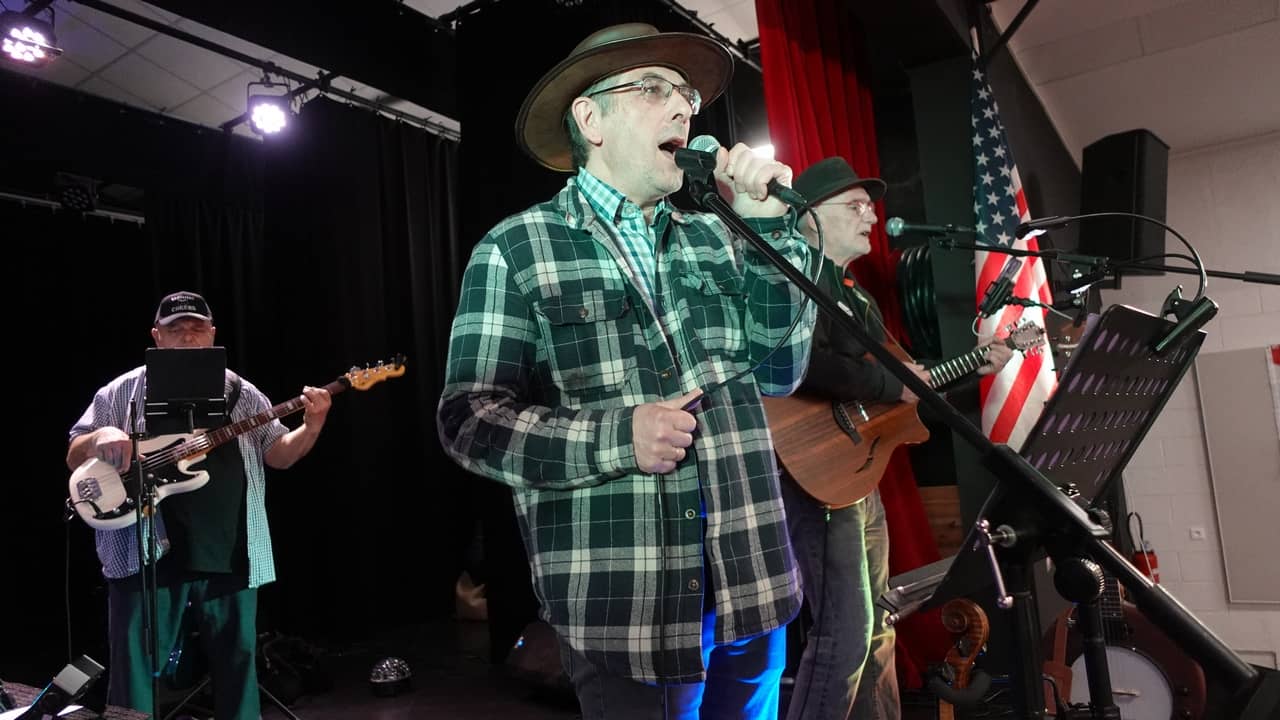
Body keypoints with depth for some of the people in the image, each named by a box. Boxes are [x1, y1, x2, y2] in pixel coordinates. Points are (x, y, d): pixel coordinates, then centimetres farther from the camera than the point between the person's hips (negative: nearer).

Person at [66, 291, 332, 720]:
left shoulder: (241, 394, 9)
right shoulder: (123, 392, 5)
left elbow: (280, 454, 7)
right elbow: (74, 458, 6)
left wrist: (311, 426, -12)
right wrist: (100, 438, -16)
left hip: (228, 554, 2)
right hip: (146, 555, -1)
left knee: (237, 665, 12)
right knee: (135, 672, 6)